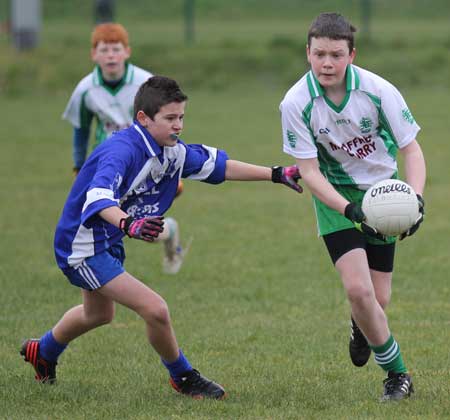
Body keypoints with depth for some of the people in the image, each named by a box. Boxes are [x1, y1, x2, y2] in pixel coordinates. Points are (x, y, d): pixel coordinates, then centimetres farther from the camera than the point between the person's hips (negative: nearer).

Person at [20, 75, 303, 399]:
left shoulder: (172, 152, -4)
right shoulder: (123, 150, -31)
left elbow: (218, 165, 7)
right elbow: (98, 197, -48)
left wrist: (277, 174, 4)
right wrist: (128, 224, -68)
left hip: (108, 242, 10)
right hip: (83, 246, -10)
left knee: (99, 314, 33)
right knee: (155, 310, -19)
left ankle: (43, 352, 59)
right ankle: (183, 378, 5)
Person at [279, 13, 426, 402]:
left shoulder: (379, 91, -20)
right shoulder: (296, 103, -20)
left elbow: (411, 150, -12)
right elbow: (309, 171, -16)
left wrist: (415, 198, -29)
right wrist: (349, 210, -31)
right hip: (335, 195, -1)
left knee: (378, 300, 1)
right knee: (358, 289, -19)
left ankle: (361, 327, 41)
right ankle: (397, 373, 3)